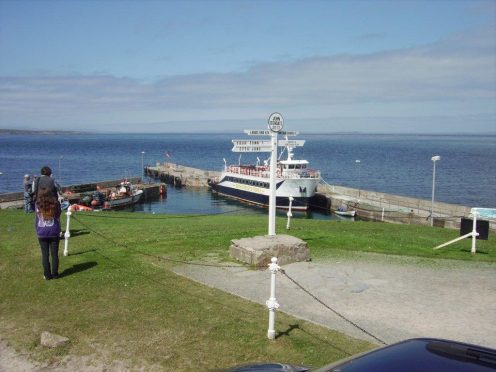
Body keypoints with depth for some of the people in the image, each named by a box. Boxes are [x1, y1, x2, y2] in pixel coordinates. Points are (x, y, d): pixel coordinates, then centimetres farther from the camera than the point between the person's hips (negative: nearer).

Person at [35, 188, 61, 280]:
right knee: (54, 254, 7)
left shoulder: (38, 205, -4)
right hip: (54, 233, 0)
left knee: (45, 255, 7)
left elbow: (36, 220, 4)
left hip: (42, 234, 0)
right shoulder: (55, 204, -5)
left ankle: (47, 275, 11)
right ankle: (55, 274, 12)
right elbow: (58, 219, 2)